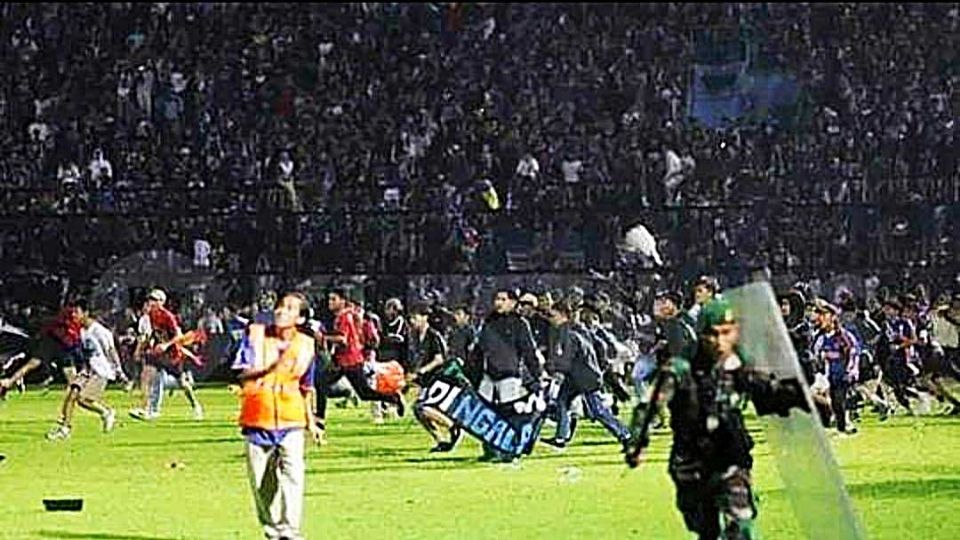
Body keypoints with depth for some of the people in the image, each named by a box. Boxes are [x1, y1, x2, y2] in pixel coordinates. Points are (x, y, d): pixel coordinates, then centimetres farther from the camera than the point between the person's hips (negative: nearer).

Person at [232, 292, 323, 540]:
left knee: (293, 473, -15)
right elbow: (241, 373, -8)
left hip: (291, 420, 0)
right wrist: (270, 368, -23)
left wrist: (311, 421, 16)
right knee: (261, 481, 5)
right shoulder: (255, 335, 0)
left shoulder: (306, 345, 5)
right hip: (257, 418, 0)